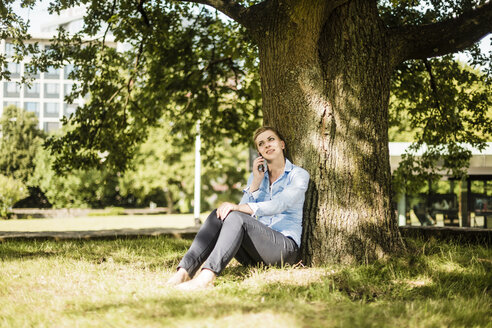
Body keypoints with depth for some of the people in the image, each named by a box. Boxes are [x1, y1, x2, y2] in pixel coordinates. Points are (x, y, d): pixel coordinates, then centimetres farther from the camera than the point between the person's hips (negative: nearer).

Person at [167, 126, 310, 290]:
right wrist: (256, 182, -5)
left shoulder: (299, 175, 0)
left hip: (286, 247, -5)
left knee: (236, 217, -32)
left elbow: (280, 204, -20)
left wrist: (239, 207, -32)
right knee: (218, 215, -21)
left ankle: (206, 277, -52)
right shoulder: (256, 176, 18)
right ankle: (183, 272, -38)